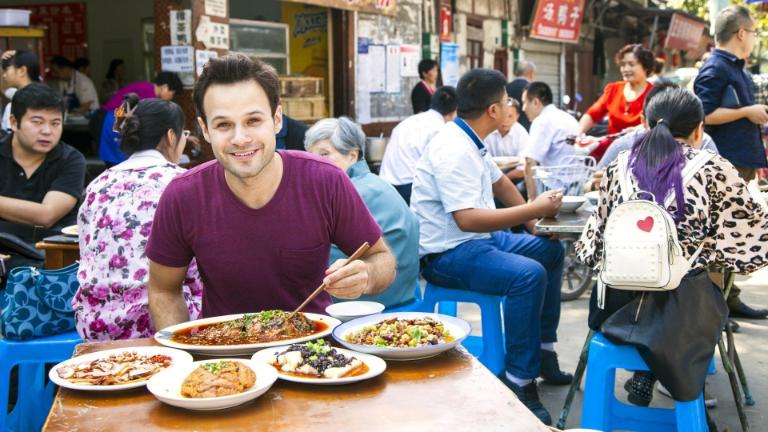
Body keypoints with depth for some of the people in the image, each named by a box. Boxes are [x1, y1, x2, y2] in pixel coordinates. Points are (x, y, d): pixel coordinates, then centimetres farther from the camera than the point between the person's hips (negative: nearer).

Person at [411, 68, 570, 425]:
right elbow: (467, 219, -32)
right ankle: (519, 383, -20)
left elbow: (499, 183, 24)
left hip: (478, 238, 11)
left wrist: (533, 221, 14)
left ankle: (543, 352, 20)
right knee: (528, 274, -29)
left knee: (551, 251, 15)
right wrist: (535, 208, -27)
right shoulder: (454, 151, -23)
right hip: (447, 254, -11)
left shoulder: (470, 142, 8)